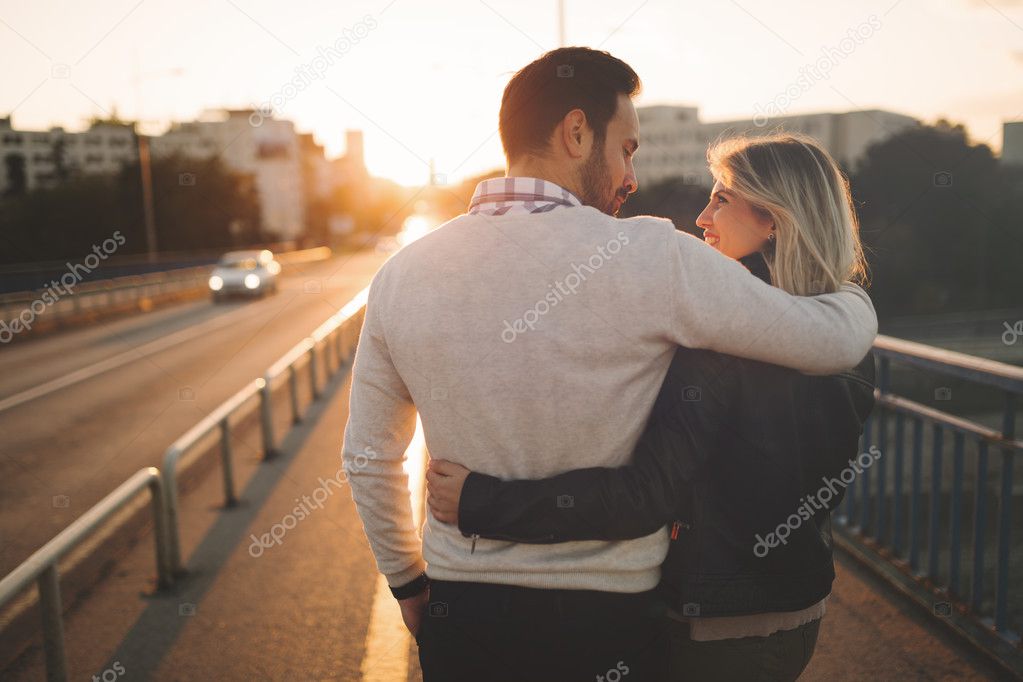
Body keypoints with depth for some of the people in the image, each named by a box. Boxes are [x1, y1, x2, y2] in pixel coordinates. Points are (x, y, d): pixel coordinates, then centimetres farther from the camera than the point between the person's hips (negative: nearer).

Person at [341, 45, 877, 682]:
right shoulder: (648, 255, -18)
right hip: (606, 618, -2)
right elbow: (834, 338, -9)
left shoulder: (402, 273, -6)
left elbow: (367, 458, 3)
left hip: (458, 614, 3)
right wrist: (855, 292, 15)